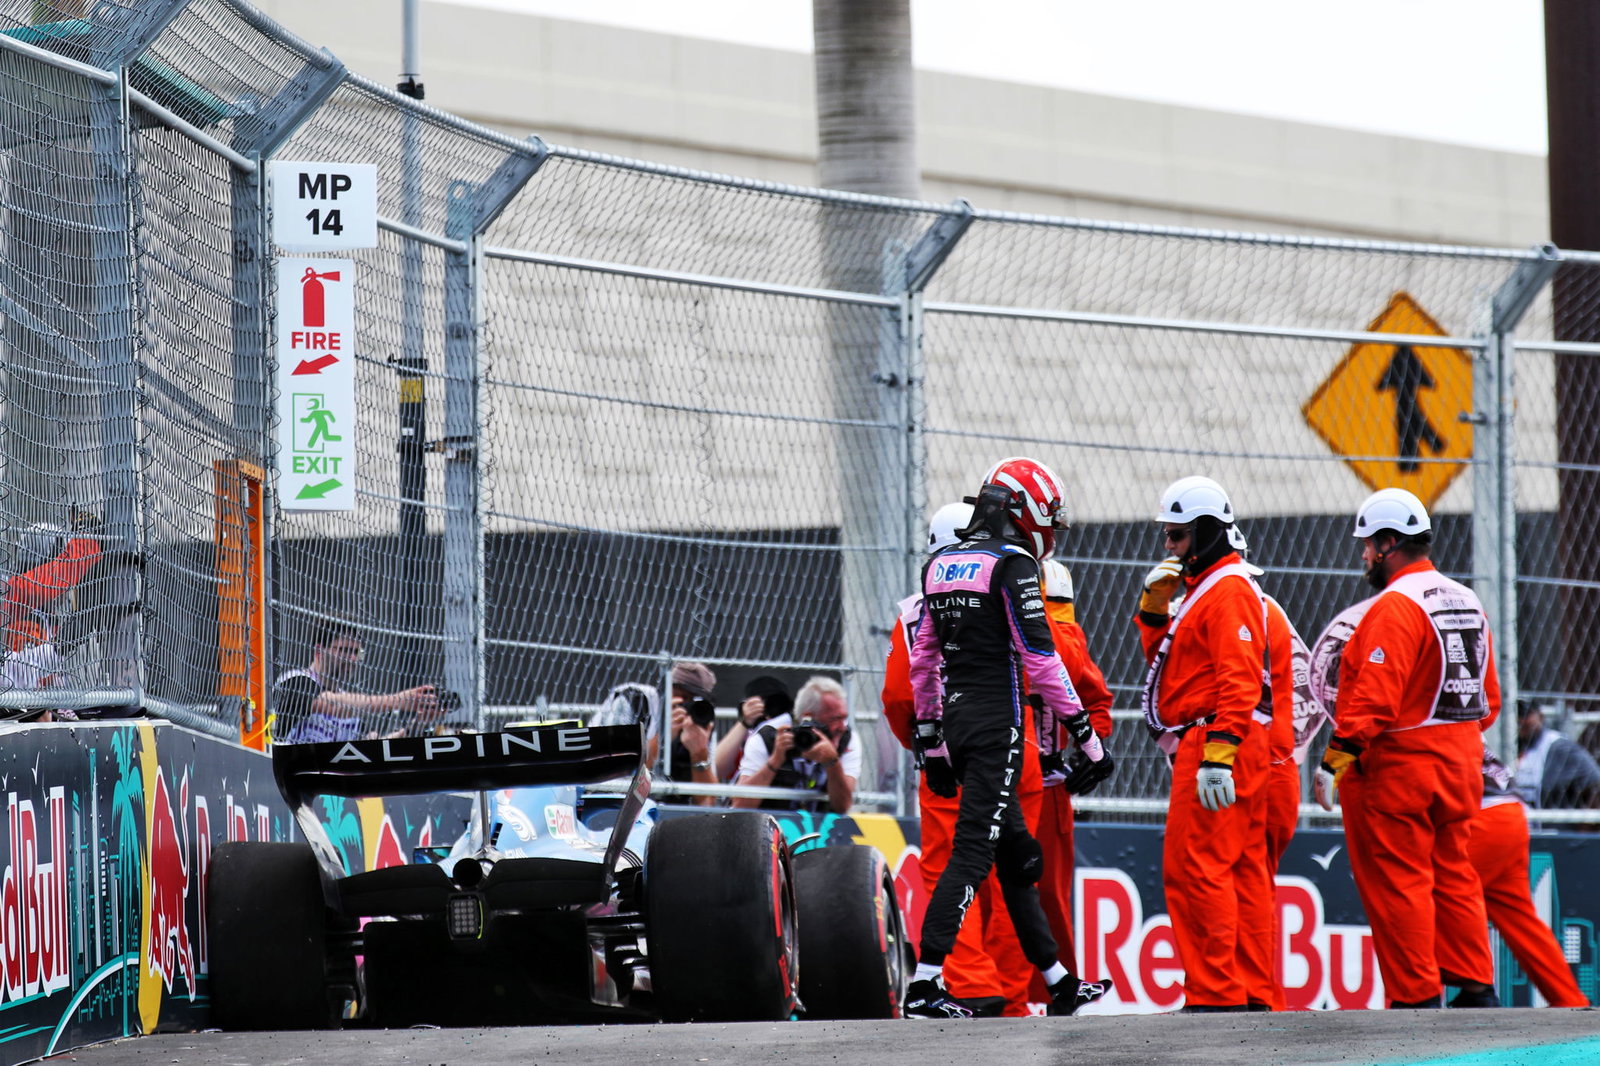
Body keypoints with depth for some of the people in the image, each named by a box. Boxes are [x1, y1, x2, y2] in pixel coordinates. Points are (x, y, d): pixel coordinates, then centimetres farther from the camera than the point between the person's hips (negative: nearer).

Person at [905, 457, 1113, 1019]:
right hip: (996, 728, -8)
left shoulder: (940, 565, 14)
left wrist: (931, 745, 22)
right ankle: (926, 983, -18)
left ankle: (1058, 982, 23)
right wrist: (1089, 740, -9)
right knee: (972, 852, -11)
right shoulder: (1011, 566, -10)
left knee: (1016, 854, 15)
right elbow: (1041, 662, -13)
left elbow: (922, 661, 17)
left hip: (955, 721, 8)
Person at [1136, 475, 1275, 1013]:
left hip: (1217, 743, -11)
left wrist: (1218, 755, -27)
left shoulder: (1229, 590, -11)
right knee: (1240, 873, 9)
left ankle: (1214, 995, -14)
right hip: (1205, 745, 11)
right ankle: (1251, 994, 10)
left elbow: (1239, 680, -20)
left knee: (1194, 867, -12)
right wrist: (1154, 605, 8)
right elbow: (1162, 655, 25)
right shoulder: (1200, 589, 22)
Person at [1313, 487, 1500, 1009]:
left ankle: (1417, 997, -4)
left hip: (1397, 769, -8)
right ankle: (1476, 989, 10)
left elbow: (1374, 698, -22)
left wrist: (1335, 761, -19)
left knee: (1397, 882, -3)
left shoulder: (1395, 606, -15)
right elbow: (1488, 696, 17)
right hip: (1460, 764, 8)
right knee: (1453, 876, 13)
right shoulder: (1467, 603, 12)